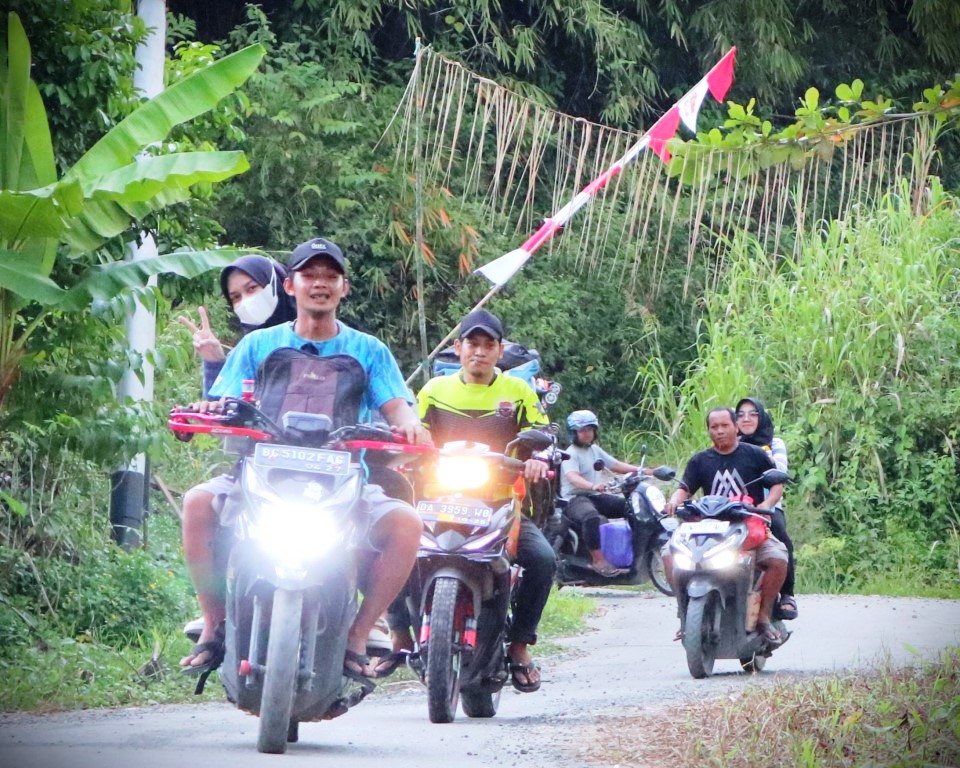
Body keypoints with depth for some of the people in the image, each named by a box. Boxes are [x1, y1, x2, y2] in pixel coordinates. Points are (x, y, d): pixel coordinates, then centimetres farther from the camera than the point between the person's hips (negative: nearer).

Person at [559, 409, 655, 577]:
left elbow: (616, 465, 20)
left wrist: (642, 471, 8)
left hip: (597, 497, 9)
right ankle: (599, 561, -41)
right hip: (575, 498, -9)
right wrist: (592, 486, -46)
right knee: (591, 516, -40)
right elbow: (573, 477, -27)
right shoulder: (571, 454, -9)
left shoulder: (595, 450, 17)